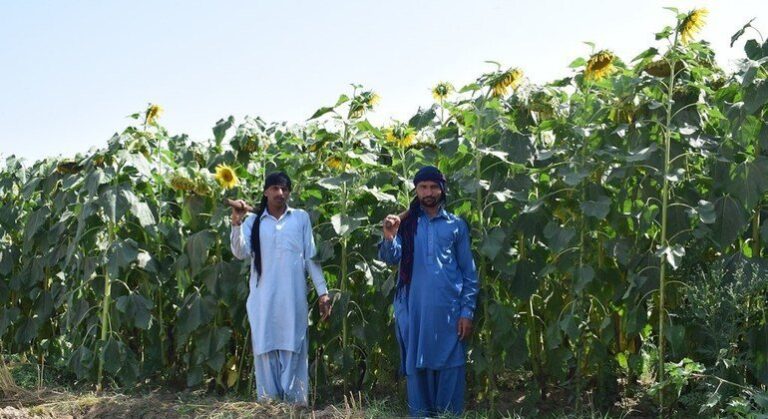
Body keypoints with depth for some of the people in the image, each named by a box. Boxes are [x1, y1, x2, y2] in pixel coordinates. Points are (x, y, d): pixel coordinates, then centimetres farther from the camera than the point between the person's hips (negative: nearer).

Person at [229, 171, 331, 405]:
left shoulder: (301, 218, 9)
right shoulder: (253, 221, 10)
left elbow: (311, 257, 8)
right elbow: (240, 253, -3)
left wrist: (322, 292, 3)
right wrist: (237, 223, -17)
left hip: (293, 297, 0)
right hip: (263, 298, 1)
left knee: (293, 348, -1)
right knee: (266, 348, 1)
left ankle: (296, 401, 1)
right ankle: (268, 401, 6)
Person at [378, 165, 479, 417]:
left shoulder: (456, 225, 8)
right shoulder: (406, 224, 10)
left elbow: (469, 272, 7)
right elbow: (390, 258, -5)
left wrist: (467, 311, -2)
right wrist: (389, 237, -26)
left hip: (448, 310, -1)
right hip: (414, 309, 1)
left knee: (450, 367, 0)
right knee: (416, 367, 4)